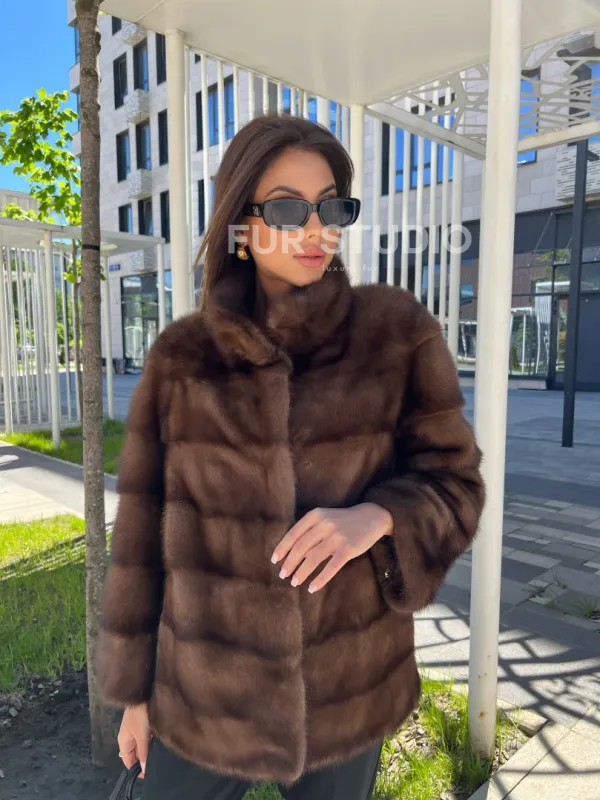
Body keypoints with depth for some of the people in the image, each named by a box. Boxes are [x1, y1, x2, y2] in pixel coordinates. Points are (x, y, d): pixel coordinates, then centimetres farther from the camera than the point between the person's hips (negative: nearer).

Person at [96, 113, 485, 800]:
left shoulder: (399, 332, -10)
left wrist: (374, 519, -28)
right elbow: (145, 526, -3)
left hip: (350, 688, 0)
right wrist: (133, 686, 4)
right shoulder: (182, 357, -9)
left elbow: (451, 484, -6)